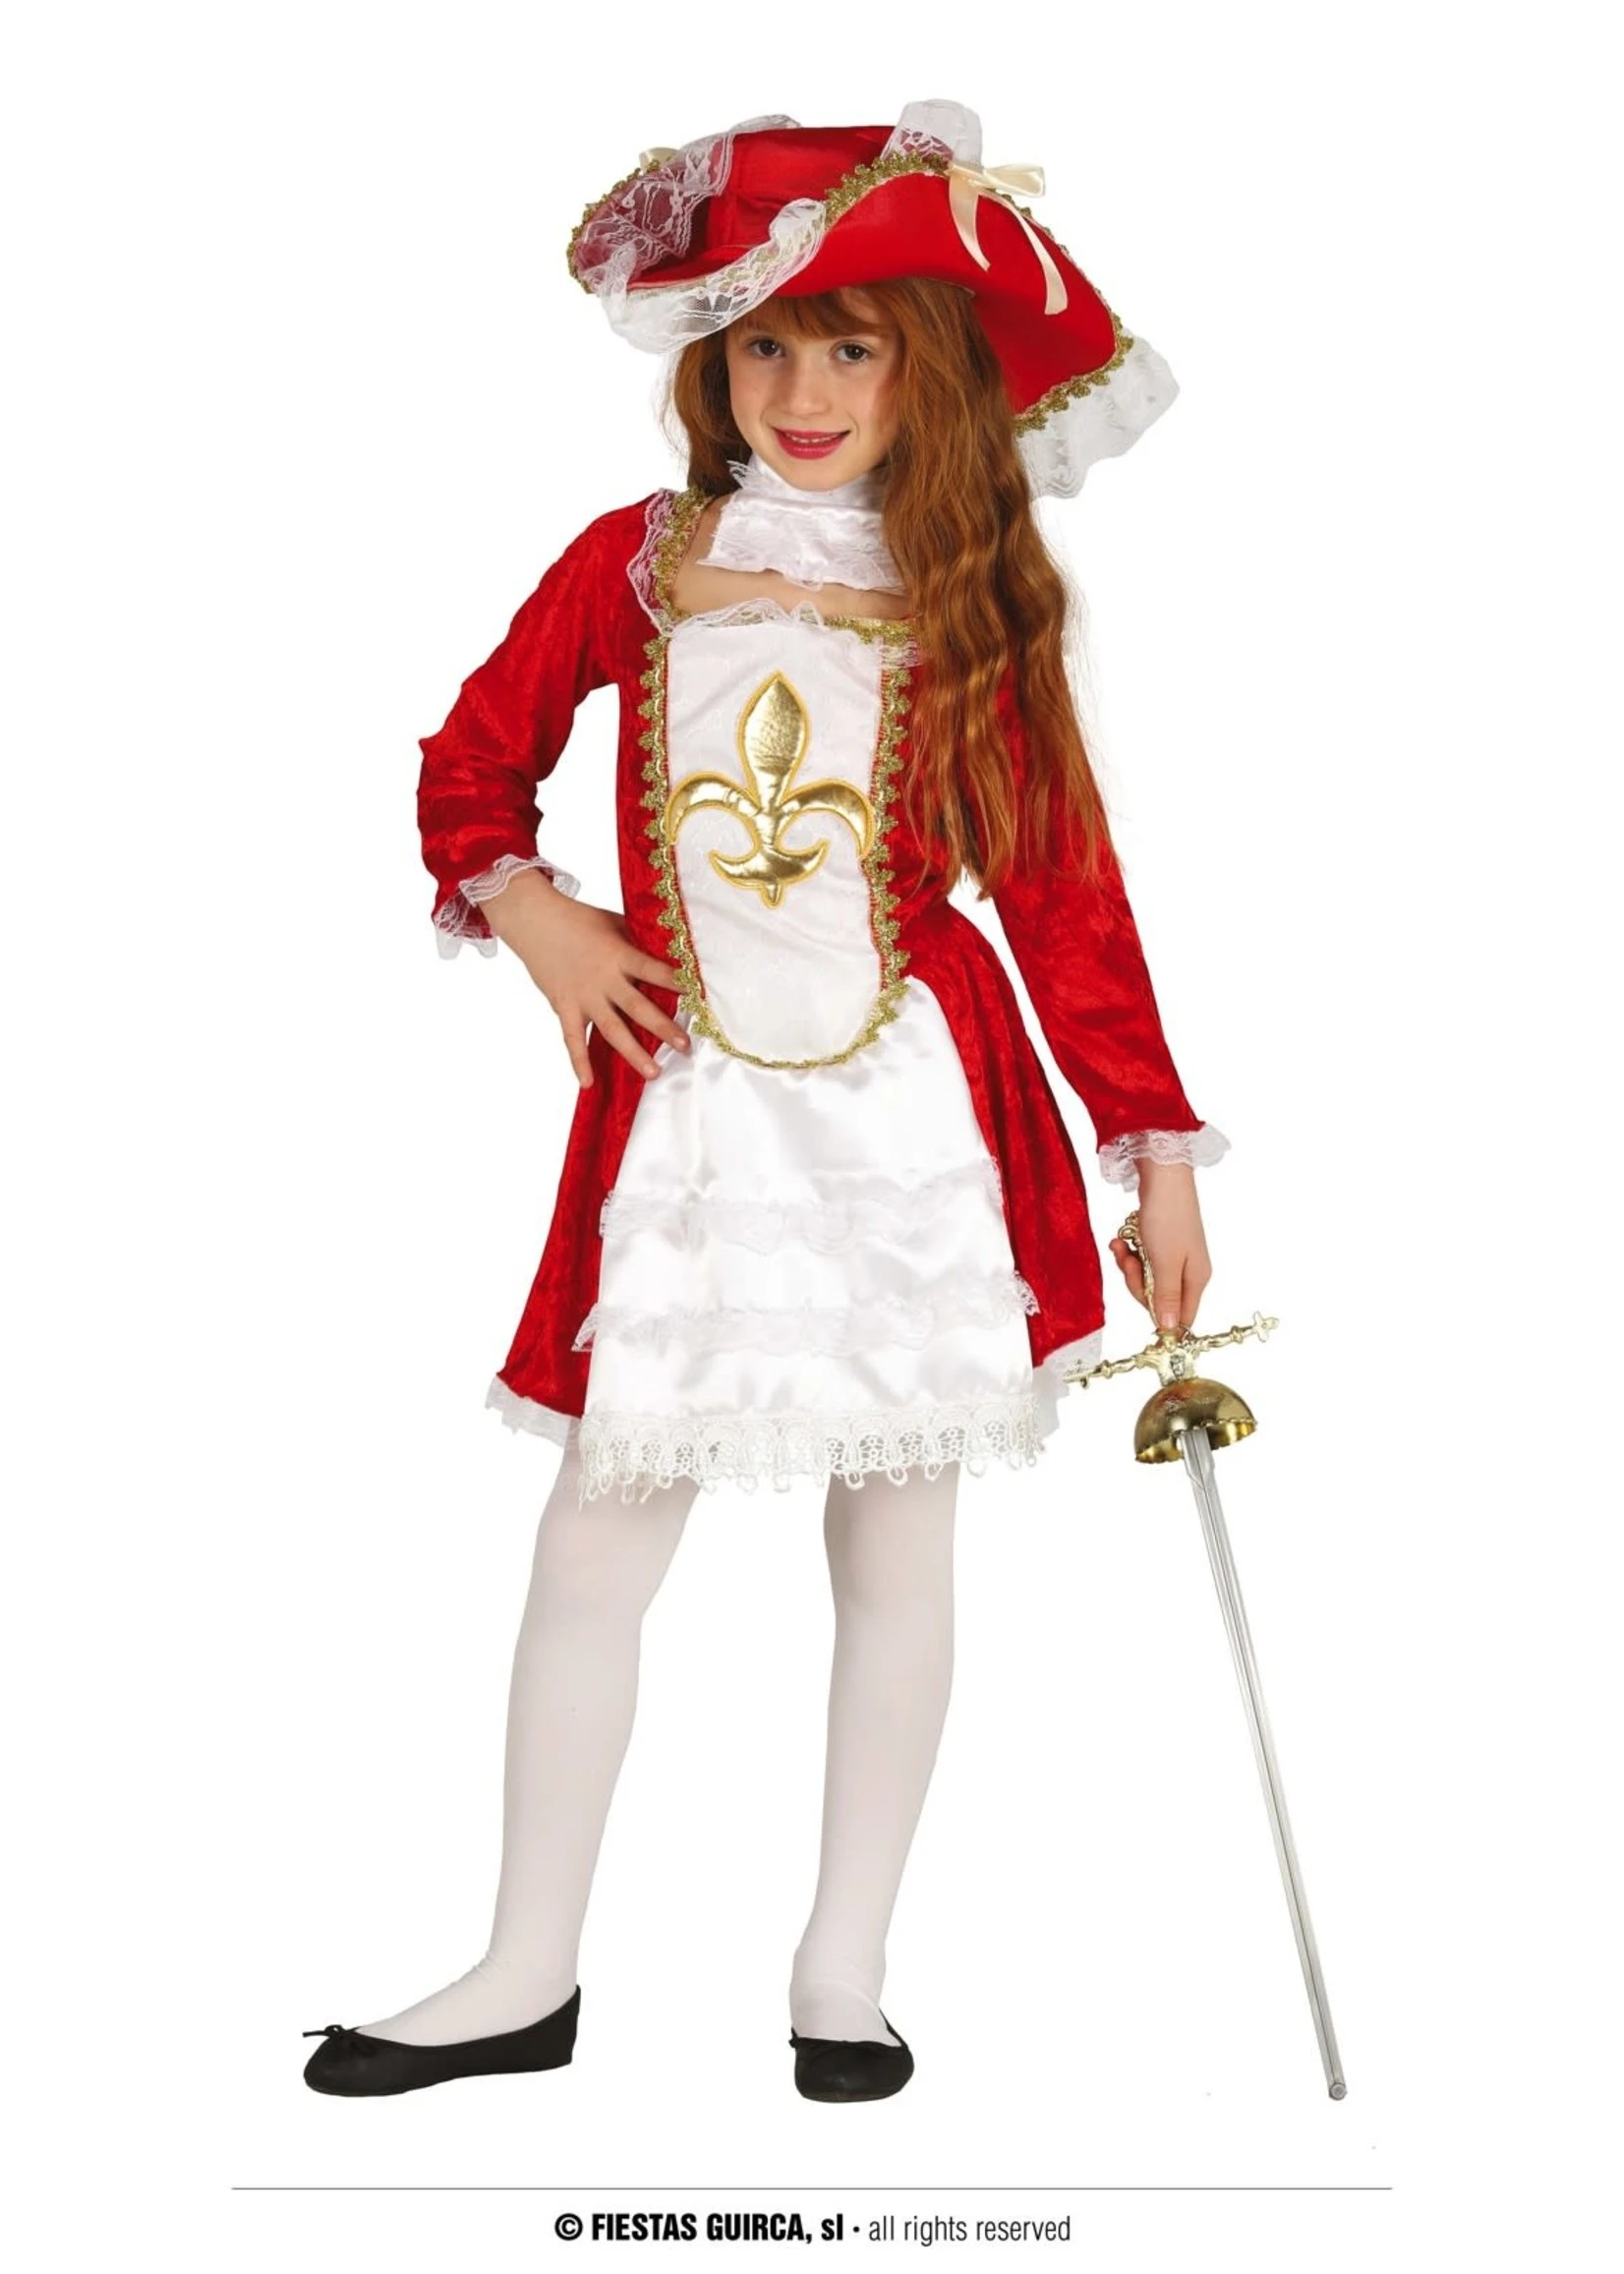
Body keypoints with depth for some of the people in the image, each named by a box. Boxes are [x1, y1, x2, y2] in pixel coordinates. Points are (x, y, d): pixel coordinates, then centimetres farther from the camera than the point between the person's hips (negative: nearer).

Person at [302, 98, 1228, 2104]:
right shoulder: (634, 565, 4)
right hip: (688, 1105, 1)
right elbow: (472, 757, 16)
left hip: (914, 1110, 0)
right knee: (594, 1537, 4)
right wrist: (528, 911, -3)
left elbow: (1064, 888, 1)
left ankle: (845, 1970, 22)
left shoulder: (974, 608, 1)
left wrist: (1155, 1144, -2)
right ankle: (530, 1973, 20)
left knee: (893, 1535, 6)